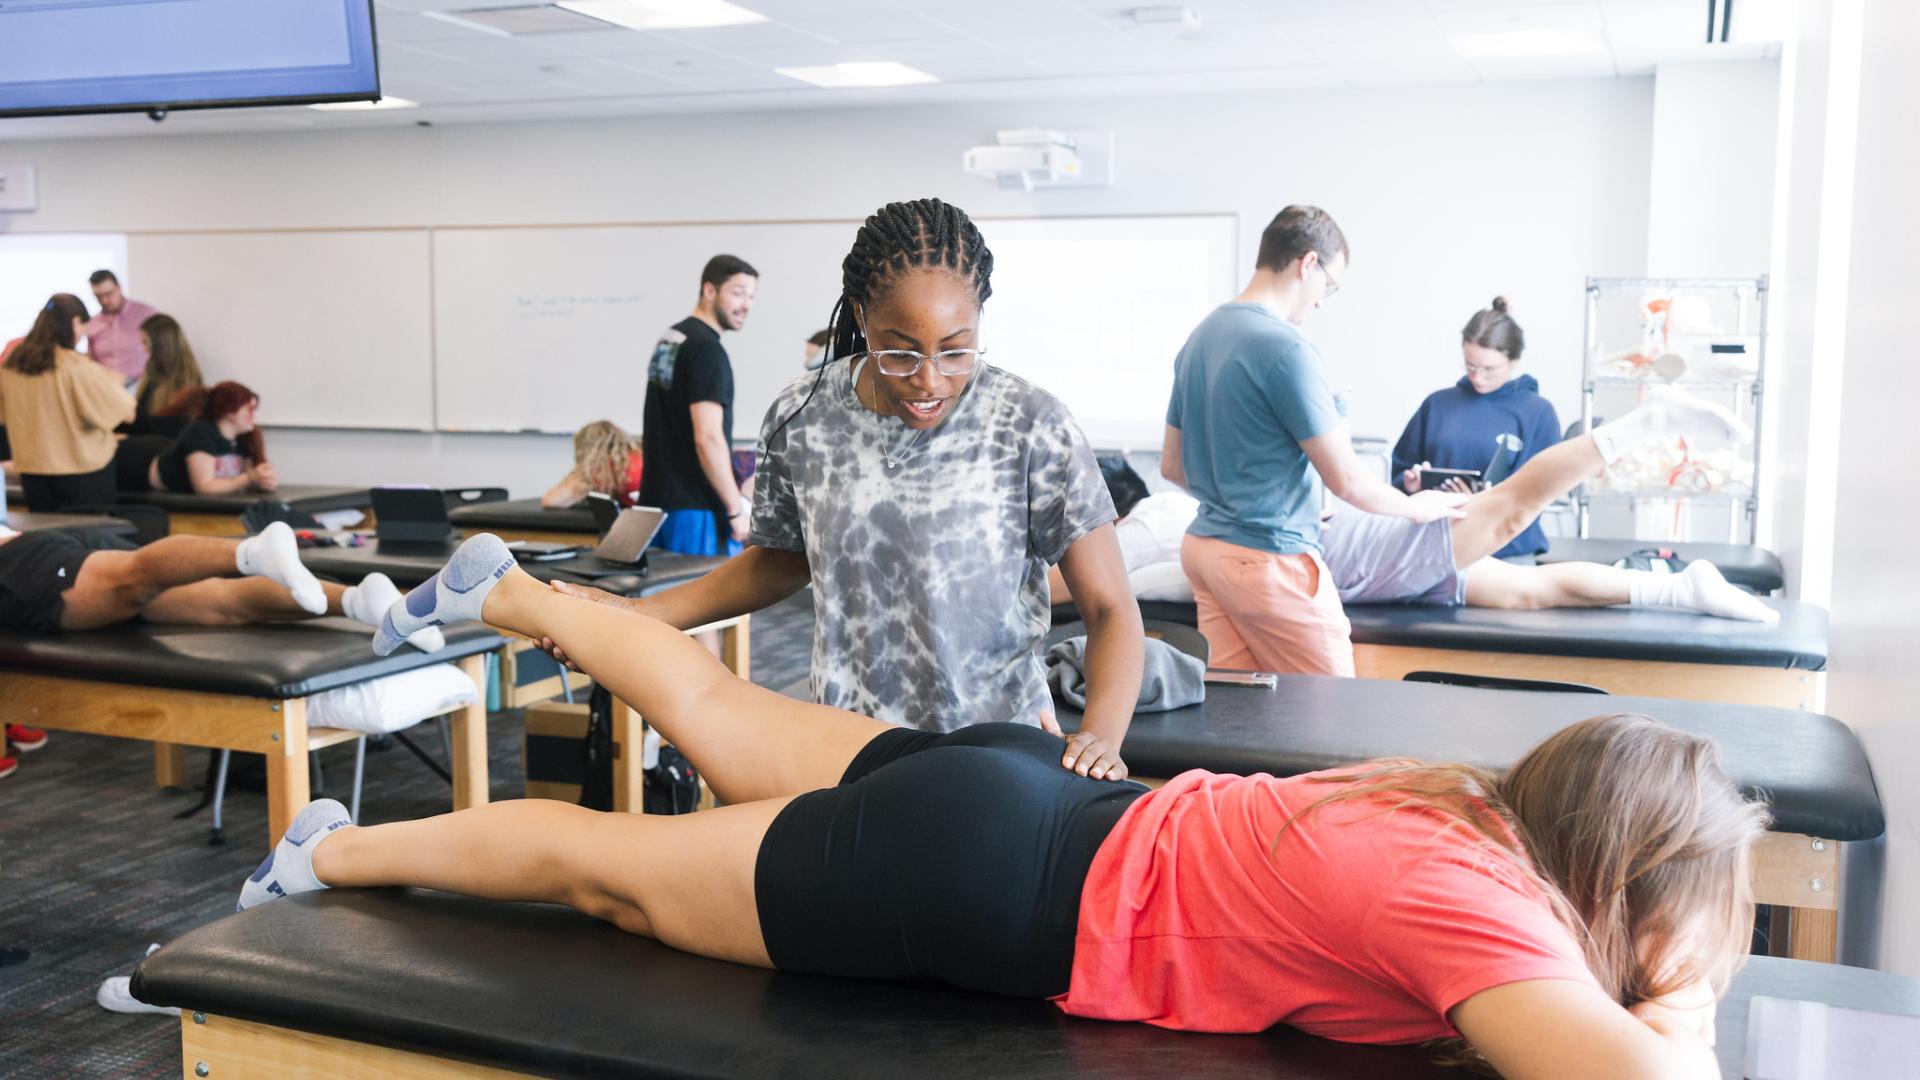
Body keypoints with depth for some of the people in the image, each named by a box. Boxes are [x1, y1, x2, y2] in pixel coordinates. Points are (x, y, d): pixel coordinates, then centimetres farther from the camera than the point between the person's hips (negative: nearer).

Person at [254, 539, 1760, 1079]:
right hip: (984, 884, -7)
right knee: (617, 864, 11)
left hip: (1017, 789, 7)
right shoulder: (1467, 895, -24)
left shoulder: (1478, 801, -1)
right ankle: (333, 856, 31)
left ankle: (507, 592, 44)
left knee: (723, 728, 25)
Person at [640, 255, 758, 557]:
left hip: (657, 501, 9)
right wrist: (736, 510, -16)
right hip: (697, 510, -9)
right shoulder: (707, 350, -15)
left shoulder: (668, 339, 13)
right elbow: (708, 438, -22)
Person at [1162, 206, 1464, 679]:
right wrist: (1418, 508, 3)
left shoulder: (1200, 337, 9)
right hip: (1271, 559, -9)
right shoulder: (1285, 347, -17)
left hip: (1204, 547, 9)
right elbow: (1346, 480, -14)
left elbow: (1172, 466, 17)